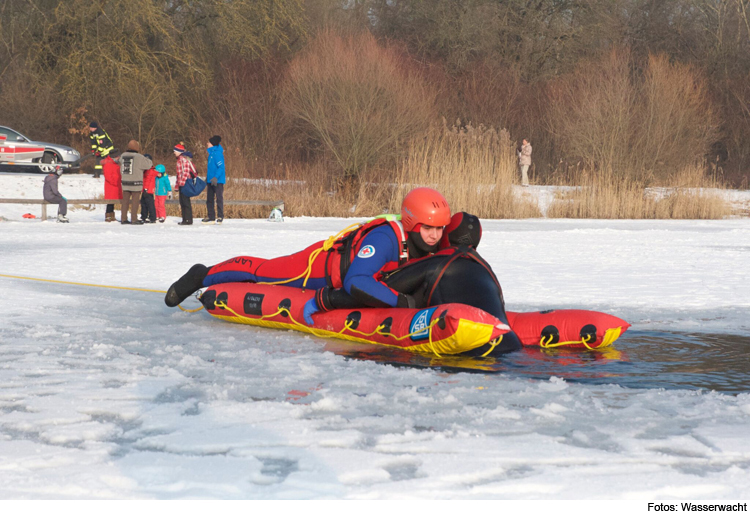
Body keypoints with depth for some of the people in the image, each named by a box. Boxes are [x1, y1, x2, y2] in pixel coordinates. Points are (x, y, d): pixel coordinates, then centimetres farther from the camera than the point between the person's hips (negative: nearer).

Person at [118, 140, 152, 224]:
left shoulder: (123, 156, 4)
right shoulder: (139, 157, -13)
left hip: (125, 182, 5)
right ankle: (134, 219, 2)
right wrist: (146, 159, 14)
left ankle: (123, 218, 12)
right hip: (135, 182, -5)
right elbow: (149, 164, -5)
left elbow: (121, 170, 13)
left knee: (125, 200, 11)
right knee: (135, 201, 2)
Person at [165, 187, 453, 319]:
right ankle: (203, 276, 31)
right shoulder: (385, 238, -42)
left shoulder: (430, 241, -22)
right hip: (321, 263, -6)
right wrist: (401, 300, -54)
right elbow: (356, 282, -51)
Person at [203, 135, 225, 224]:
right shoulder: (211, 153, 15)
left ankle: (220, 217, -4)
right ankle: (211, 217, 16)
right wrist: (207, 178, 23)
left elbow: (221, 167, -20)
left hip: (218, 181, -10)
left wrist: (216, 177, -29)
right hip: (211, 180, 10)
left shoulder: (217, 154, -14)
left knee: (219, 198, -6)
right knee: (209, 199, 11)